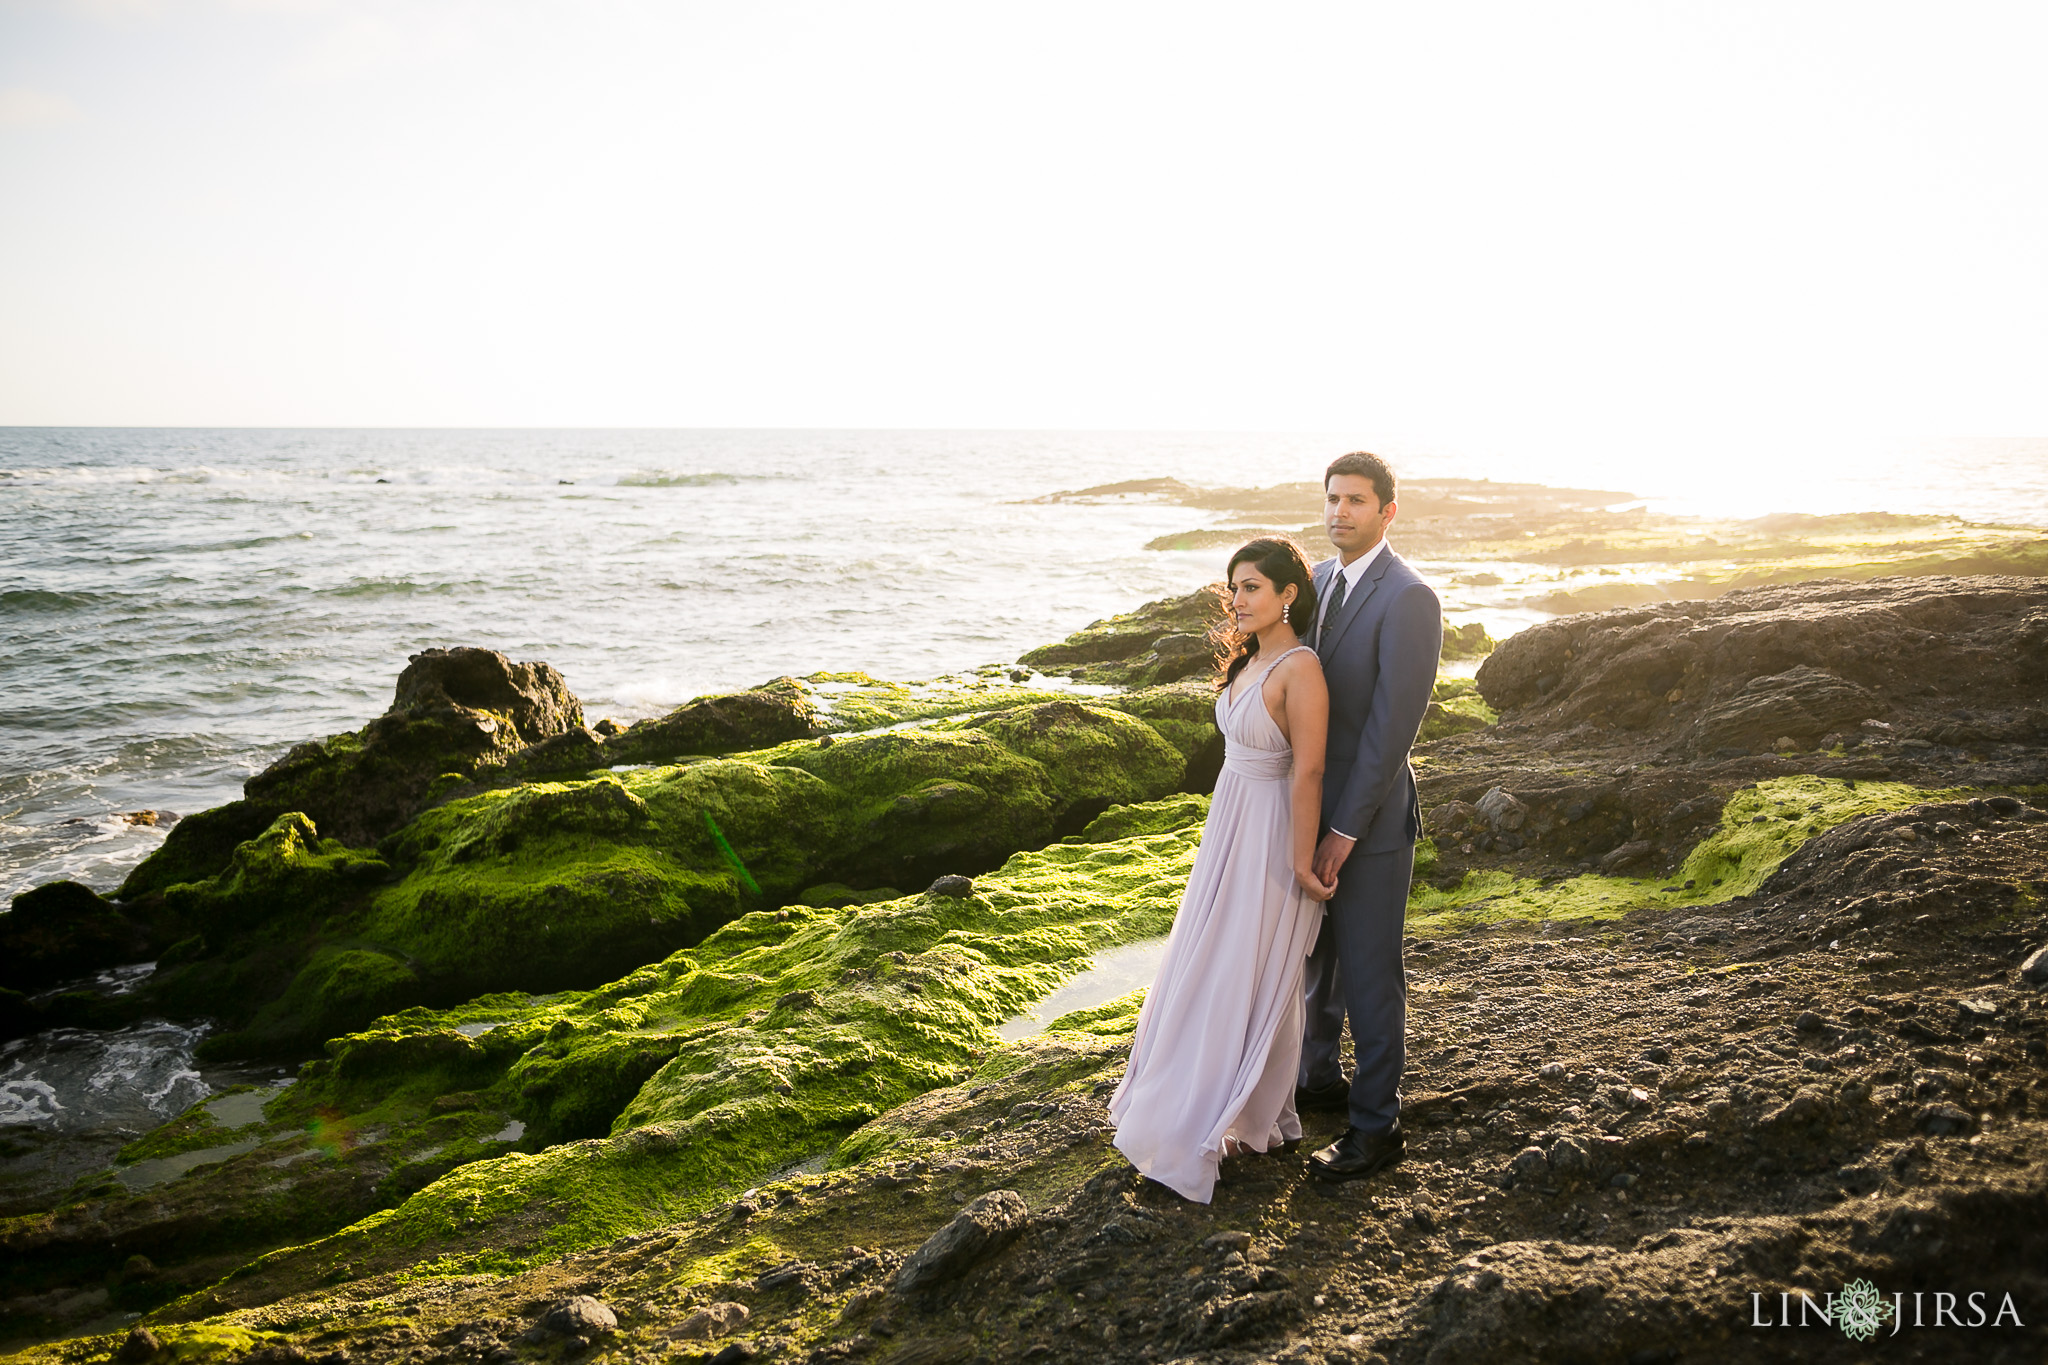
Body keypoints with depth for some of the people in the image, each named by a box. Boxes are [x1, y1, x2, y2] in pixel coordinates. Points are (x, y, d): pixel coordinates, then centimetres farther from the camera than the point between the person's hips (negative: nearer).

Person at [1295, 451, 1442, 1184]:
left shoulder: (1408, 598, -20)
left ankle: (1376, 1125, 18)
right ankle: (1319, 1076, 41)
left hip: (1369, 816, -8)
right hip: (1313, 802, 8)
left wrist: (1346, 829, -21)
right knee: (1313, 953, 21)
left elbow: (1394, 723, -22)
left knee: (1367, 971, 3)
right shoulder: (1319, 580, 6)